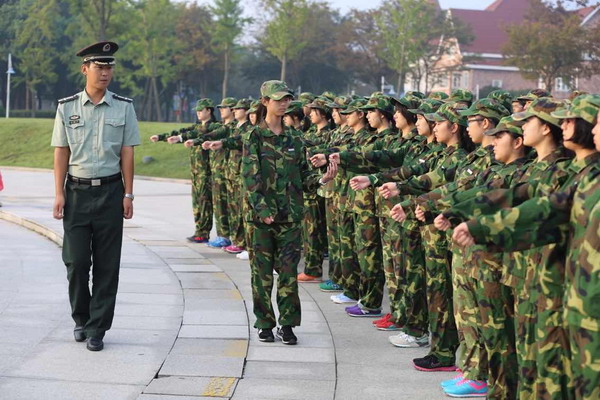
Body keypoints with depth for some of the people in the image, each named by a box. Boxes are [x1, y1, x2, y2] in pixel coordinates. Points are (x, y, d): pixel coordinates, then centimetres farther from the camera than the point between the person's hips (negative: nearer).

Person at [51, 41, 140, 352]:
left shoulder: (123, 107, 4)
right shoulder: (67, 107, 4)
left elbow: (127, 153, 5)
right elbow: (61, 152, 5)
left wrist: (128, 194, 0)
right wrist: (59, 194, -1)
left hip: (109, 191, 0)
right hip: (77, 190, 0)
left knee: (106, 264, 1)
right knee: (76, 260, 1)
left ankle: (97, 329, 10)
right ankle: (81, 319, 23)